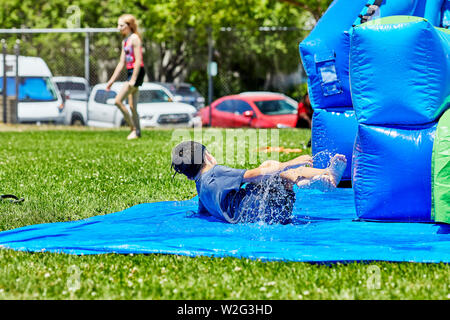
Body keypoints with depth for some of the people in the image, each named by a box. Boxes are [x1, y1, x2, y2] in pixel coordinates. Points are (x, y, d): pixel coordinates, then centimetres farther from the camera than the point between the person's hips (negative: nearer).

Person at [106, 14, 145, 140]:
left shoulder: (134, 38, -11)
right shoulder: (125, 41, 17)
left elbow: (138, 61, -17)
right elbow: (121, 63, 19)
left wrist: (133, 79, -22)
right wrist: (112, 80, 16)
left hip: (137, 72, -9)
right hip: (130, 72, 9)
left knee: (118, 100, -13)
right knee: (132, 107, 9)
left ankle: (133, 128, -8)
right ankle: (137, 132, 13)